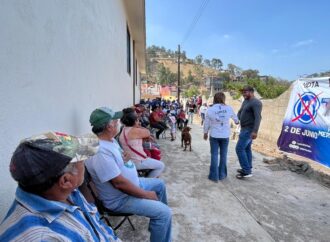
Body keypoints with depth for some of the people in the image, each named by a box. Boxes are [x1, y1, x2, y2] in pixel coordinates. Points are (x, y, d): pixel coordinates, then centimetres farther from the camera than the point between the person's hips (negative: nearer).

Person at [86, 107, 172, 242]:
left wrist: (126, 157, -10)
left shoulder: (109, 139, -1)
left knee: (160, 184, 25)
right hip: (120, 199, -10)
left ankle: (159, 218, 45)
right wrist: (146, 194, -19)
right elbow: (119, 183, -31)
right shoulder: (100, 152, -33)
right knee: (164, 213, -17)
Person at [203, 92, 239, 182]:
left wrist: (205, 133, 17)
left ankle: (214, 176, 9)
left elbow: (206, 123, 1)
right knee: (223, 155, 12)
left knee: (214, 155, 6)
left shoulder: (210, 109, -8)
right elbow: (234, 117, 16)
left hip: (214, 135, -1)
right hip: (225, 136, 1)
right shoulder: (229, 108, -4)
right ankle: (222, 174, 21)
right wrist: (237, 121, 39)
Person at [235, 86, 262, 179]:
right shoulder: (245, 101, 13)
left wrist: (255, 131, -34)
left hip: (249, 130, -10)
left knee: (239, 148, -11)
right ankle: (248, 168, 24)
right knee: (246, 148, 14)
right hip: (245, 129, 10)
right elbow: (239, 112, 19)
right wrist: (239, 118, -3)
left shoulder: (255, 103, -17)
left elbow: (258, 117, -26)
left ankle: (247, 171, -6)